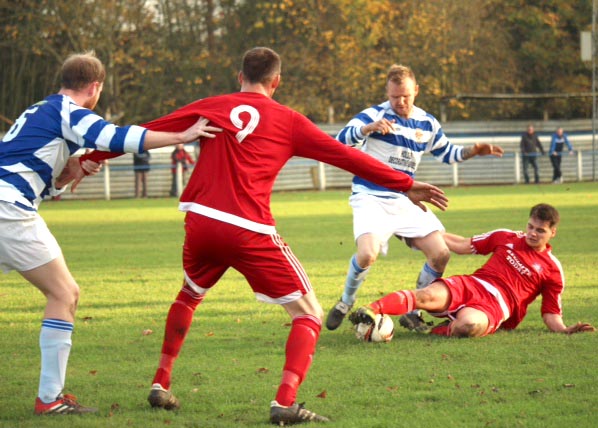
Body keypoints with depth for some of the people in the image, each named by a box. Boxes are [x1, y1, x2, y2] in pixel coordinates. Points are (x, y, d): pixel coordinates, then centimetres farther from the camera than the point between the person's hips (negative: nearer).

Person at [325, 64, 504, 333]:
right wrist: (368, 128, -40)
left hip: (406, 203, 5)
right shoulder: (375, 114, -8)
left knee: (440, 254, -6)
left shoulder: (427, 123, 9)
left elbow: (447, 153, 24)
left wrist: (473, 152, 6)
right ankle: (346, 302, 1)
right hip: (371, 199, -5)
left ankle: (413, 312, 11)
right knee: (367, 255, -28)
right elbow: (342, 140, -21)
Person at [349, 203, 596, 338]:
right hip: (472, 284, 3)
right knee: (430, 295, -31)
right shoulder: (507, 238, 19)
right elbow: (465, 246, 23)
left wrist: (564, 330, -10)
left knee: (469, 324, -42)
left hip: (496, 305, -3)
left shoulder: (552, 270, 11)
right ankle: (370, 311, -46)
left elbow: (551, 313, 11)